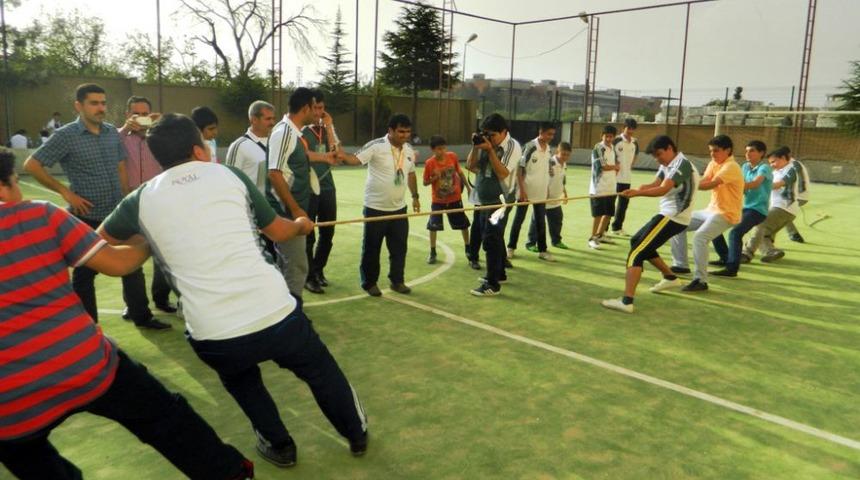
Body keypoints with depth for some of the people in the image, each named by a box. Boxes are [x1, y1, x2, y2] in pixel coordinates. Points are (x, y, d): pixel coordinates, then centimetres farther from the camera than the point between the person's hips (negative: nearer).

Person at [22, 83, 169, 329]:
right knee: (86, 271, 7)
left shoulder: (112, 132, 5)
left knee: (132, 265, 11)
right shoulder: (66, 135, -10)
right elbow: (31, 165, -9)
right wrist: (66, 192, -12)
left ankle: (141, 315, 26)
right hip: (87, 217, -5)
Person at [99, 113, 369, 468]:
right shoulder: (229, 175, 7)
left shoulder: (143, 198, 8)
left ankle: (278, 445, 43)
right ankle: (357, 434, 47)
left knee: (238, 377, 36)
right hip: (277, 315, 0)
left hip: (212, 337, 1)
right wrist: (302, 225, 40)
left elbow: (103, 239, 28)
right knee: (321, 371, 28)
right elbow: (279, 232, 19)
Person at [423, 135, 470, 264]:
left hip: (455, 198, 2)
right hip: (438, 200, -2)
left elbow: (459, 172, 4)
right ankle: (432, 253, 12)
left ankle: (468, 249, 30)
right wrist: (435, 178, -26)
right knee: (433, 226, -4)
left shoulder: (453, 156, -11)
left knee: (463, 224, 11)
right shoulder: (429, 163, -17)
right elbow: (425, 183, -8)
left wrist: (468, 186, 7)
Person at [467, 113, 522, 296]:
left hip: (500, 200, -7)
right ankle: (499, 273, 34)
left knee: (491, 240, -9)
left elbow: (502, 173, -23)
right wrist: (475, 148, -9)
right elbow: (470, 166, 4)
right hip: (485, 199, 7)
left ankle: (493, 284, -4)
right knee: (494, 238, 18)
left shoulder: (512, 147, -13)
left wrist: (490, 150, -24)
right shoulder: (485, 143, 3)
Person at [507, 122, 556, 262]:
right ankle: (511, 247, 17)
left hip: (541, 192, 5)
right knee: (518, 219, 5)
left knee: (541, 221, 9)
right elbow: (519, 169, -13)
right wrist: (522, 190, -17)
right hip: (526, 191, -5)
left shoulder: (549, 150, 6)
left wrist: (547, 189, 15)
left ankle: (542, 250, 16)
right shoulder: (529, 147, -13)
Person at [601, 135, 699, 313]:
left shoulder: (682, 164, -15)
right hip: (669, 215, 10)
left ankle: (626, 301, -24)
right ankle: (670, 277, 37)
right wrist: (638, 189, -18)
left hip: (674, 217, -10)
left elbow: (662, 190, -28)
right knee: (637, 241, 25)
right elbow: (654, 184, 2)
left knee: (636, 252, -17)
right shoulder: (667, 165, 14)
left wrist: (637, 193, -29)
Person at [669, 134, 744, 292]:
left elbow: (711, 185, -31)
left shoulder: (731, 167, -17)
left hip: (726, 214, -9)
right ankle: (680, 264, 18)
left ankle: (701, 280, -25)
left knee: (700, 237, -30)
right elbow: (702, 181, -4)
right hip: (711, 210, 9)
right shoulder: (713, 164, 10)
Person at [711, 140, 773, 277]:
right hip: (745, 207, 8)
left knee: (735, 232, -30)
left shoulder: (764, 167, -11)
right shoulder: (746, 166, 11)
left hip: (757, 209, -8)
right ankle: (726, 258, 20)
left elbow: (755, 184, -30)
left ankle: (732, 268, -28)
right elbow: (742, 187, 6)